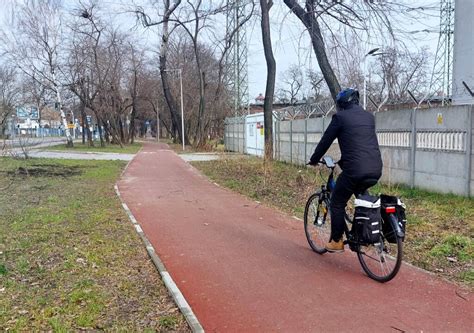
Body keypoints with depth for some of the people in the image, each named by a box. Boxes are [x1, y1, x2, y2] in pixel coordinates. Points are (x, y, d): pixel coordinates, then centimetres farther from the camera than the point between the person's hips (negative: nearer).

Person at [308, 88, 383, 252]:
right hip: (376, 170, 6)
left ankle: (336, 242, 17)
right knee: (360, 194, 34)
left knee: (337, 203, 12)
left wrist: (313, 160, 20)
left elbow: (325, 141, 4)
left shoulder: (340, 117, 0)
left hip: (355, 169, -6)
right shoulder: (369, 116, 19)